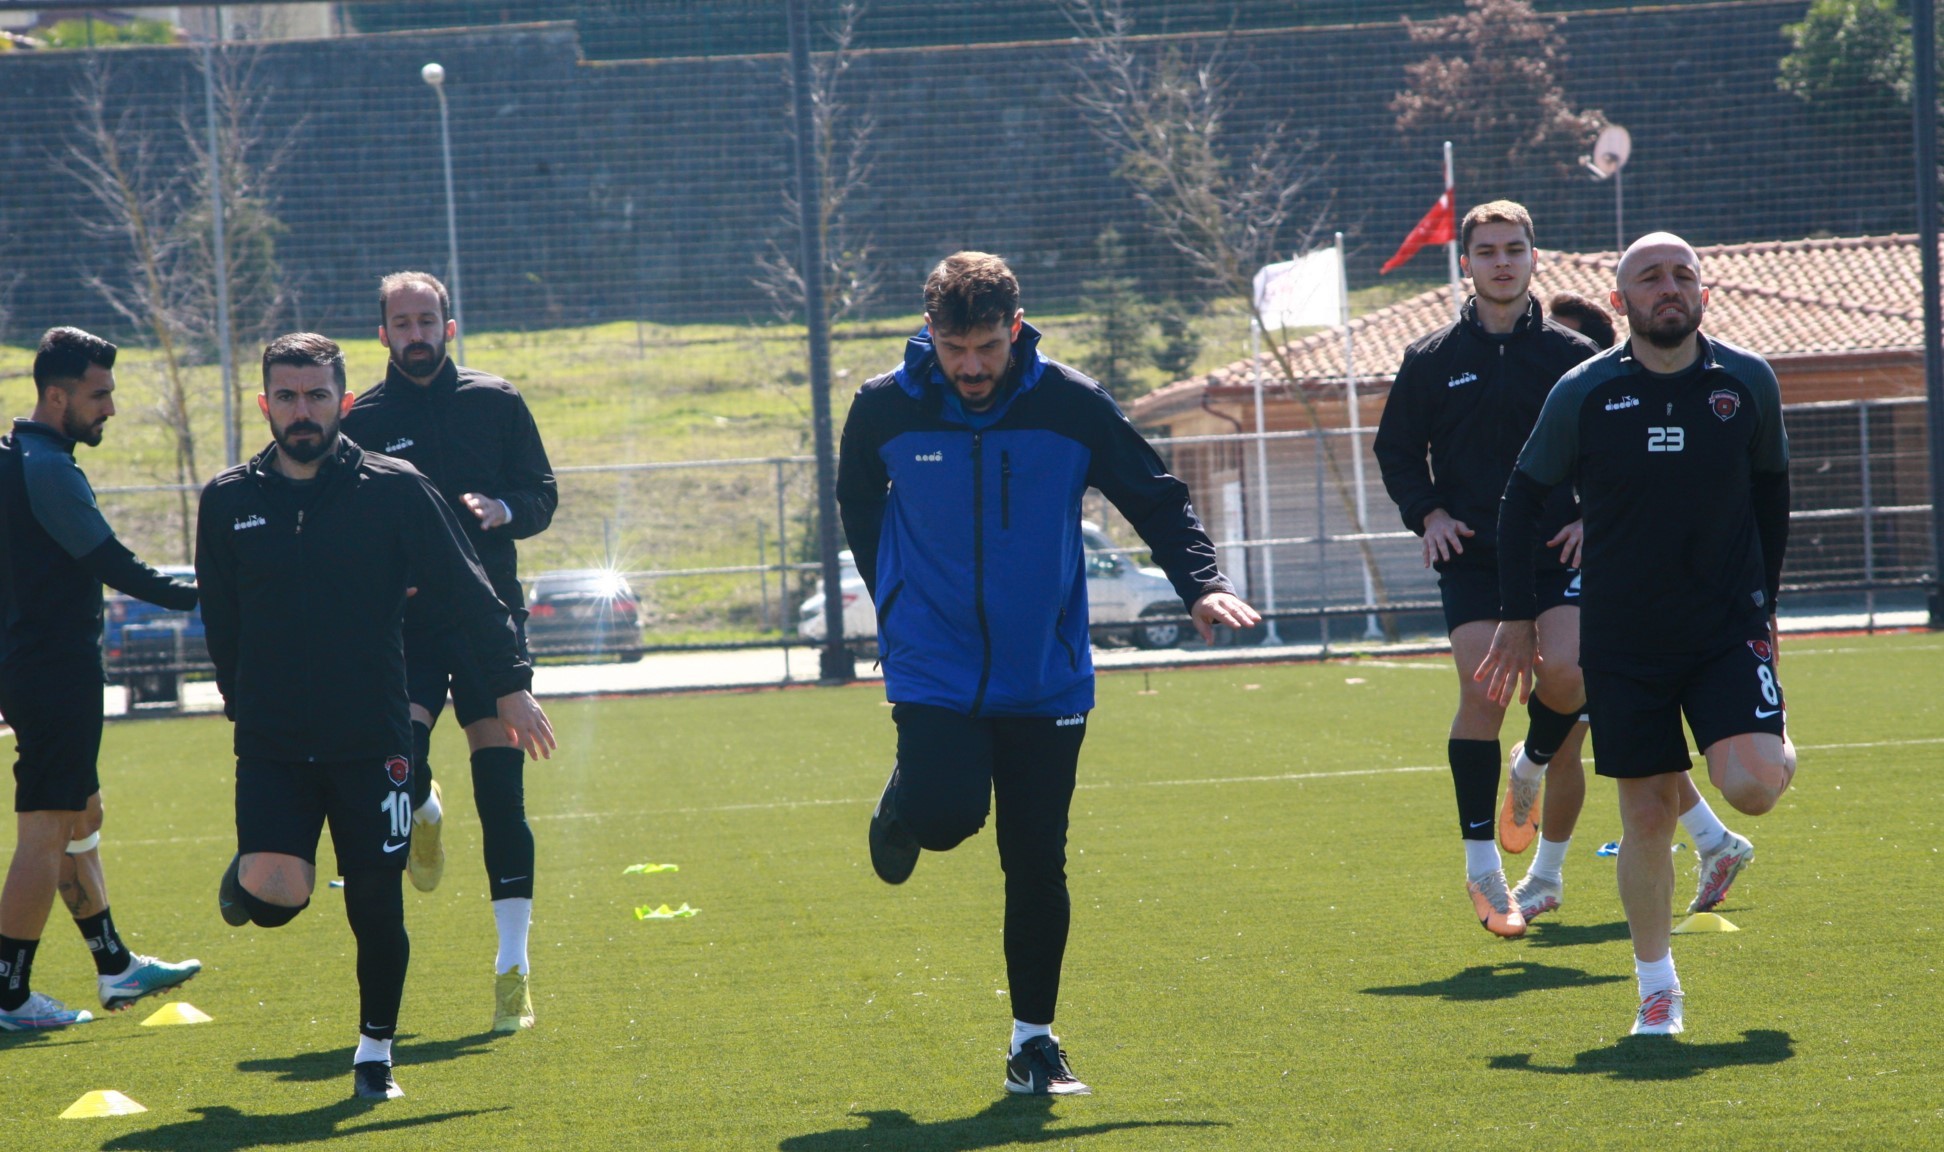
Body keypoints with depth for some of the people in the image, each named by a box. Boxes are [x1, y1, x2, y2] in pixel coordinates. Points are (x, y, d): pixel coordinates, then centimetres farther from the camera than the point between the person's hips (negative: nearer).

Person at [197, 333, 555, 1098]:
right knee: (276, 892, -19)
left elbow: (464, 592, 0)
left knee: (376, 905, 3)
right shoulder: (229, 500, 3)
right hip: (271, 743, 0)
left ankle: (375, 1051, 24)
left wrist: (510, 685, -2)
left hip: (372, 740, 0)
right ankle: (244, 881, 17)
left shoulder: (394, 489, -3)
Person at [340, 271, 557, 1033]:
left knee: (501, 790, -4)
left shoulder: (495, 403, 7)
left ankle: (513, 963, 0)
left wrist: (503, 509, -11)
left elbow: (543, 496, 10)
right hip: (403, 620, 0)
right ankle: (424, 813, 20)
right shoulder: (362, 421, 5)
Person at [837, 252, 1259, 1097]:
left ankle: (1034, 1038, 15)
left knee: (1038, 862, 1)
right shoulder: (884, 409, -5)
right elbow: (857, 503, 16)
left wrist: (1201, 583, -11)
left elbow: (1156, 498, 3)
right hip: (933, 671, -1)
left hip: (1046, 674, 1)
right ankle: (903, 806, 16)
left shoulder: (1072, 406, -7)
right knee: (948, 814, -23)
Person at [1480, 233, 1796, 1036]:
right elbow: (1524, 497, 5)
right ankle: (1657, 987, 19)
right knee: (1648, 815, 2)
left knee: (1751, 786, -20)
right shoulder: (1583, 394, -6)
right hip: (1622, 639, 0)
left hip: (1728, 625, 0)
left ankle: (1779, 755, 19)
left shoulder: (1748, 383, -2)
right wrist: (1518, 620, 4)